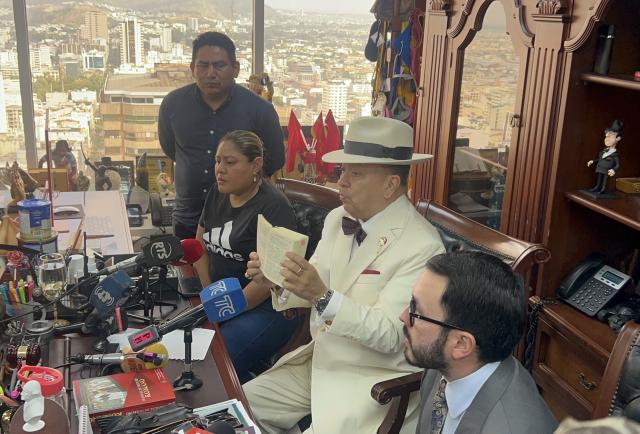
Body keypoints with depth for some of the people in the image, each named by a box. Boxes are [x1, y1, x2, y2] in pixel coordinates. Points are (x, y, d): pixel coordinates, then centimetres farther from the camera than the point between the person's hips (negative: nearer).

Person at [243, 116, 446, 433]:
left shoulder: (422, 247, -21)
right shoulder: (336, 219, 2)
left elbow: (389, 335, -24)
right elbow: (313, 288, 7)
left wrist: (323, 296, -35)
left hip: (375, 381, -6)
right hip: (319, 360, 7)